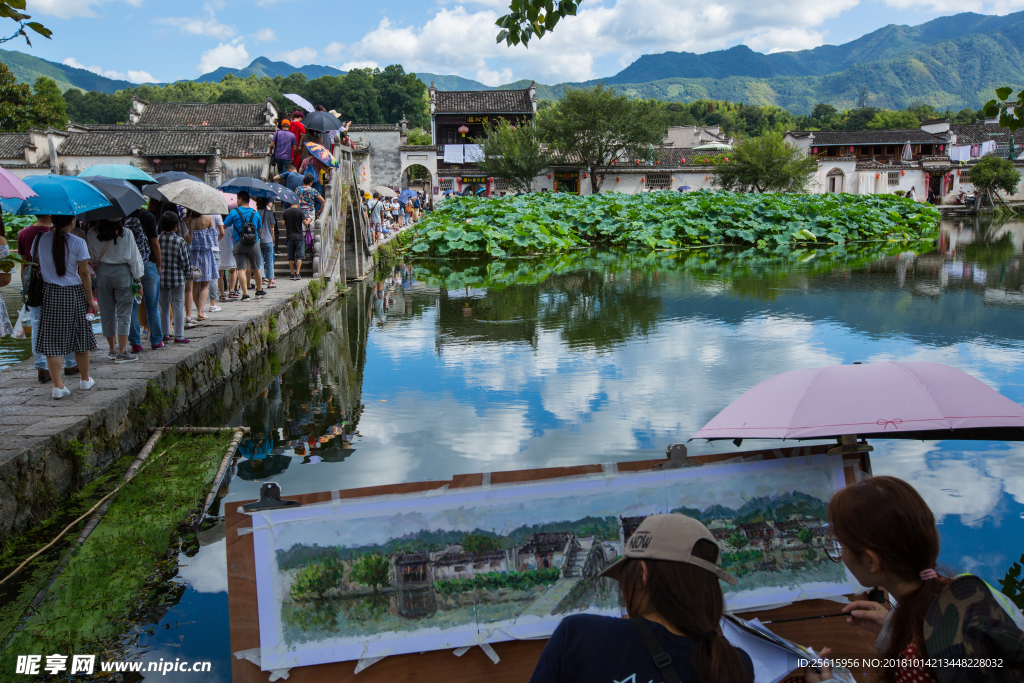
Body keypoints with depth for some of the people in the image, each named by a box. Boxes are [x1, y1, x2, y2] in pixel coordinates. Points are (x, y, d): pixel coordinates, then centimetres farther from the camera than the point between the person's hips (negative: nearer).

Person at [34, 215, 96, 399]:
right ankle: (85, 380, 25)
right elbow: (84, 273, -8)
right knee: (80, 337, 13)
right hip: (75, 293, -2)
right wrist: (90, 299, 0)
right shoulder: (78, 243, -10)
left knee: (52, 341, 3)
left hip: (50, 294, 2)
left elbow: (37, 265, 7)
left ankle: (58, 385, -2)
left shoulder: (41, 239, 1)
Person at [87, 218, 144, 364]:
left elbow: (92, 258, 5)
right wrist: (138, 279, 3)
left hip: (102, 273, 3)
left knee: (107, 313, 13)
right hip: (123, 274, -3)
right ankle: (122, 352, -2)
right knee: (124, 313, 1)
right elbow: (134, 258, -5)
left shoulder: (92, 234, -3)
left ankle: (112, 349, 23)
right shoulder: (126, 234, -10)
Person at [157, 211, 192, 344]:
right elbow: (185, 262, -6)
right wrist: (188, 275, 8)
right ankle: (179, 335, 3)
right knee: (178, 306, 3)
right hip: (177, 278, -3)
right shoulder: (180, 241, -11)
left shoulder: (157, 240, -2)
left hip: (160, 279, 3)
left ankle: (165, 334, 19)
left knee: (163, 307, 13)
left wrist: (158, 271, 15)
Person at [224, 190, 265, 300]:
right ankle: (259, 290, 29)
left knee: (241, 269, -4)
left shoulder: (234, 212, -2)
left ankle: (245, 293, -14)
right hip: (254, 244, 3)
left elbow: (224, 226, 0)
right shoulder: (255, 213, 9)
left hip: (238, 244, -3)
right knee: (256, 268, 16)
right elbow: (260, 229, 18)